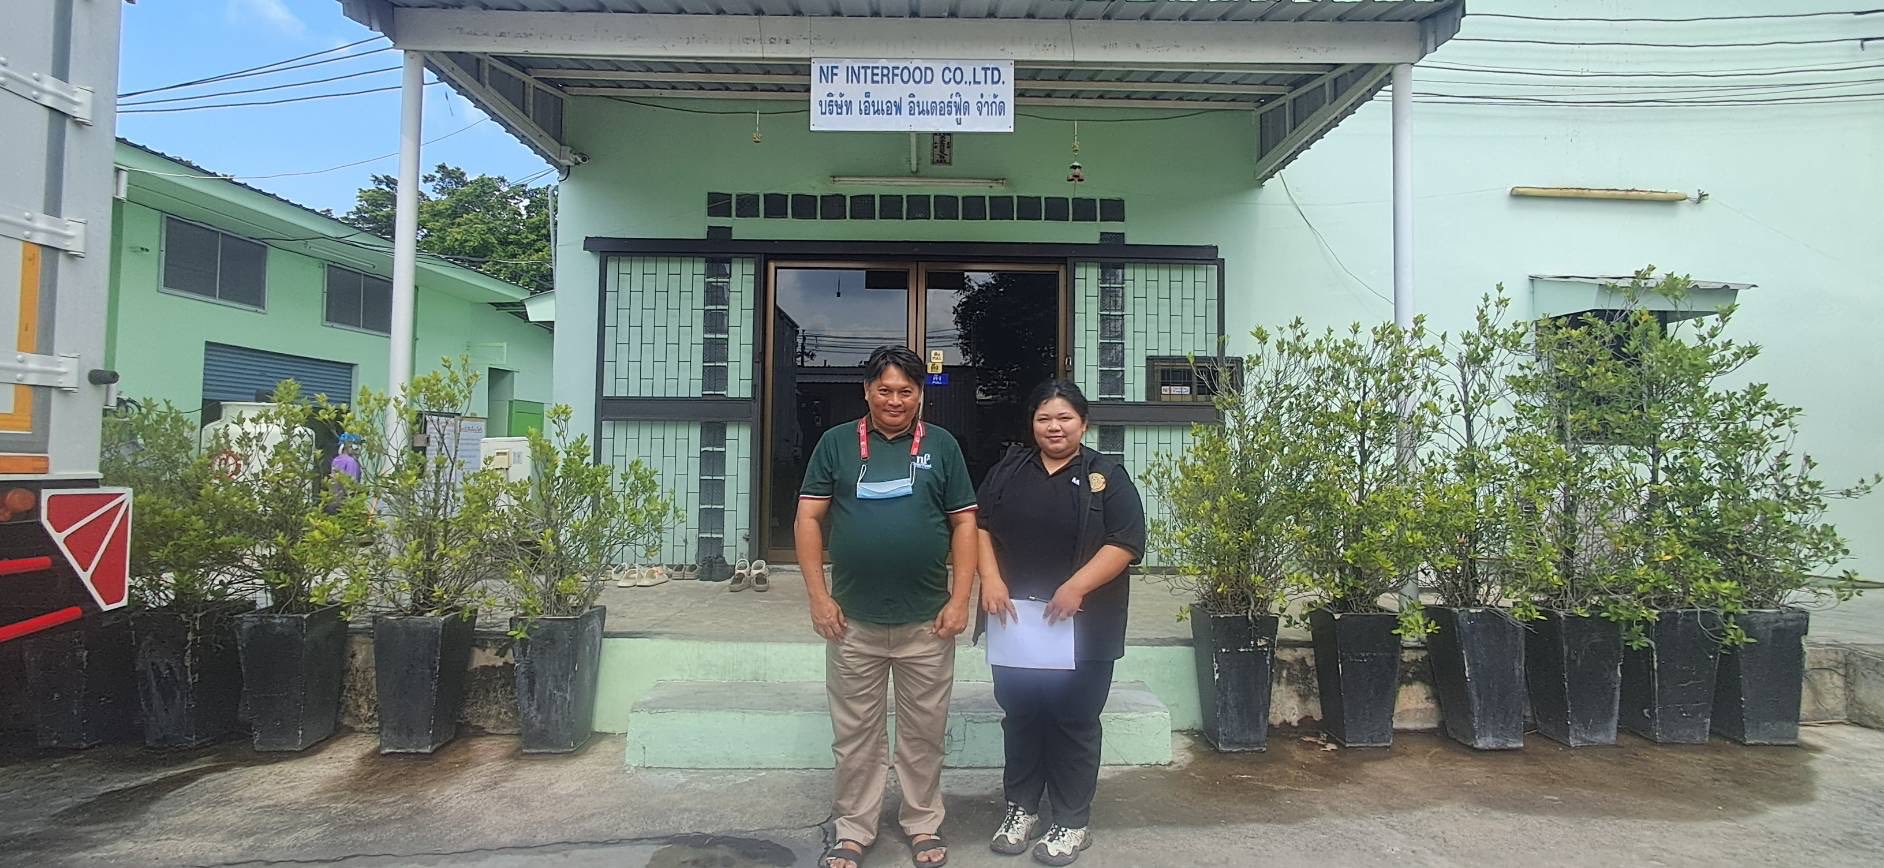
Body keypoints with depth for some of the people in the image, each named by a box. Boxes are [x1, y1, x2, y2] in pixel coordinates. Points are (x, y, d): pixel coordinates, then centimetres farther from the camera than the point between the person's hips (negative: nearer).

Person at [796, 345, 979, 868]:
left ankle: (923, 825, 30)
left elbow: (964, 522, 3)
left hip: (927, 621, 0)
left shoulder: (941, 445, 4)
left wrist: (960, 599, -4)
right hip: (852, 620, 0)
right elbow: (808, 518, 2)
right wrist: (818, 597, -5)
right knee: (854, 735, 12)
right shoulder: (837, 442, 3)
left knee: (924, 733, 12)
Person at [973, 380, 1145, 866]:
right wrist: (991, 580, -7)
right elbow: (981, 527, 9)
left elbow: (1125, 543, -8)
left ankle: (1072, 823, 20)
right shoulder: (1008, 471, 9)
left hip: (1081, 626, -3)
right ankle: (1021, 807, 29)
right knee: (1020, 716, 13)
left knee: (1074, 721, 6)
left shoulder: (1108, 476, -1)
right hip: (1015, 621, 3)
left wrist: (1076, 587, -19)